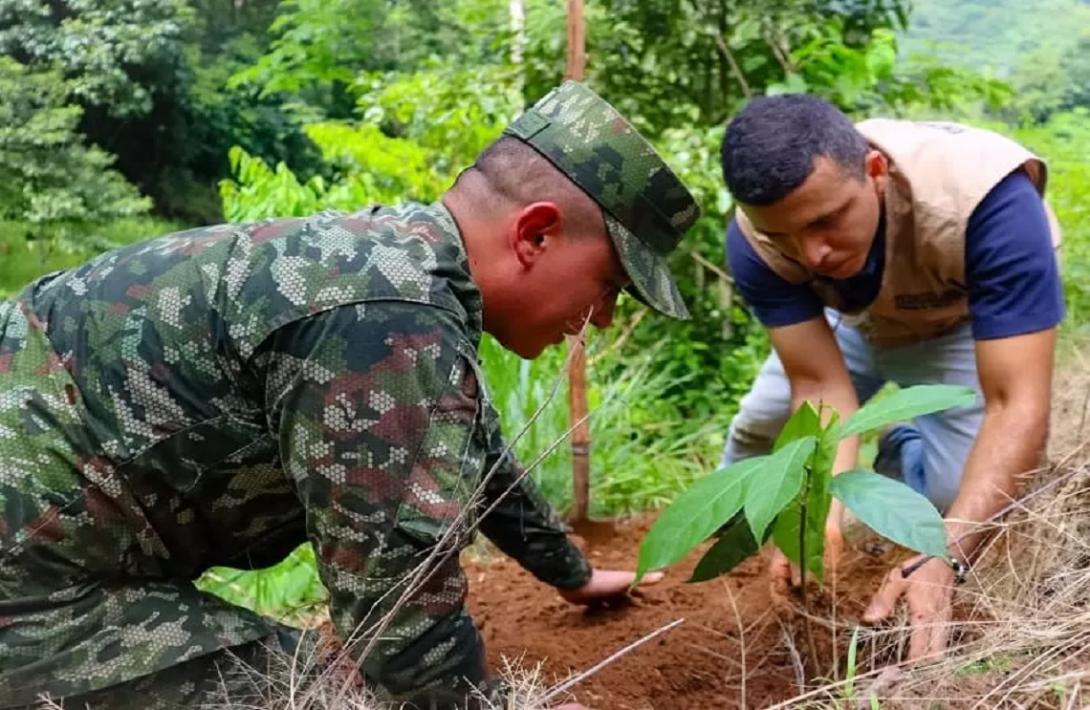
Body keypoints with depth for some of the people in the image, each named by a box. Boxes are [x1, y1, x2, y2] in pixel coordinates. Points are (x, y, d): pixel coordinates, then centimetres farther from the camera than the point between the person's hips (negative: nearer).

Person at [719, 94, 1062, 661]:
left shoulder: (985, 196, -43)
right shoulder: (754, 240, -32)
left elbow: (1018, 406, -45)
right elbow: (821, 385, -31)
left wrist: (942, 560, -55)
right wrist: (822, 514, -49)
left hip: (972, 322, -3)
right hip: (855, 320, 3)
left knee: (951, 489, -21)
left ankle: (908, 447, 14)